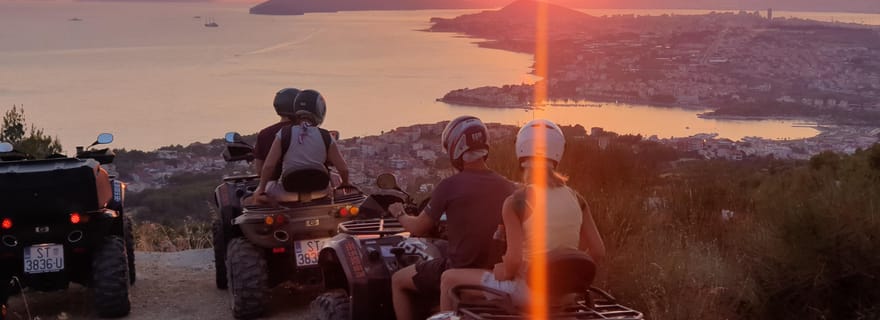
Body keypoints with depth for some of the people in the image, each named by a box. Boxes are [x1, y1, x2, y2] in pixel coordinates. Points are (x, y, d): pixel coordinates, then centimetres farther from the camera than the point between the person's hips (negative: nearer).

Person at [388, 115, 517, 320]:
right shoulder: (508, 187, -5)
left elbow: (418, 229, -5)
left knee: (398, 281, 19)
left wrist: (399, 214, 17)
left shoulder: (449, 186, -16)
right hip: (495, 273, 5)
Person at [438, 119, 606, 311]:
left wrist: (505, 272, -3)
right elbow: (598, 252, -1)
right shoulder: (575, 199, -1)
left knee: (449, 278, 16)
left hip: (528, 293, -6)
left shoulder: (515, 203, -16)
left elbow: (514, 259, -24)